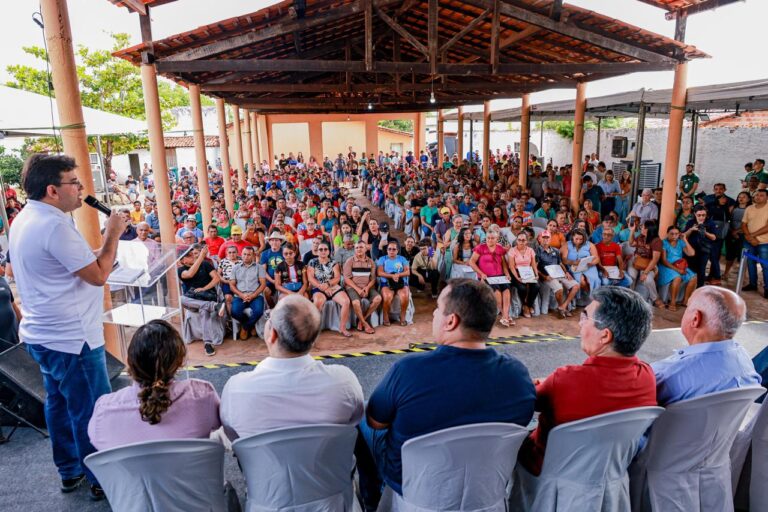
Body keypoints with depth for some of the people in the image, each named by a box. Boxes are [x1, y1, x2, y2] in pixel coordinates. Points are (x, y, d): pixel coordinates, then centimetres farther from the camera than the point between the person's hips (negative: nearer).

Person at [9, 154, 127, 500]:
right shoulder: (55, 226, -23)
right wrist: (113, 233, -11)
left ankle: (70, 471, 36)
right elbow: (99, 275, -21)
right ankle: (102, 480, 17)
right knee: (92, 412, 3)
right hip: (71, 340, -10)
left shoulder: (25, 219, 9)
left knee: (60, 403, 20)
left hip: (41, 334, 10)